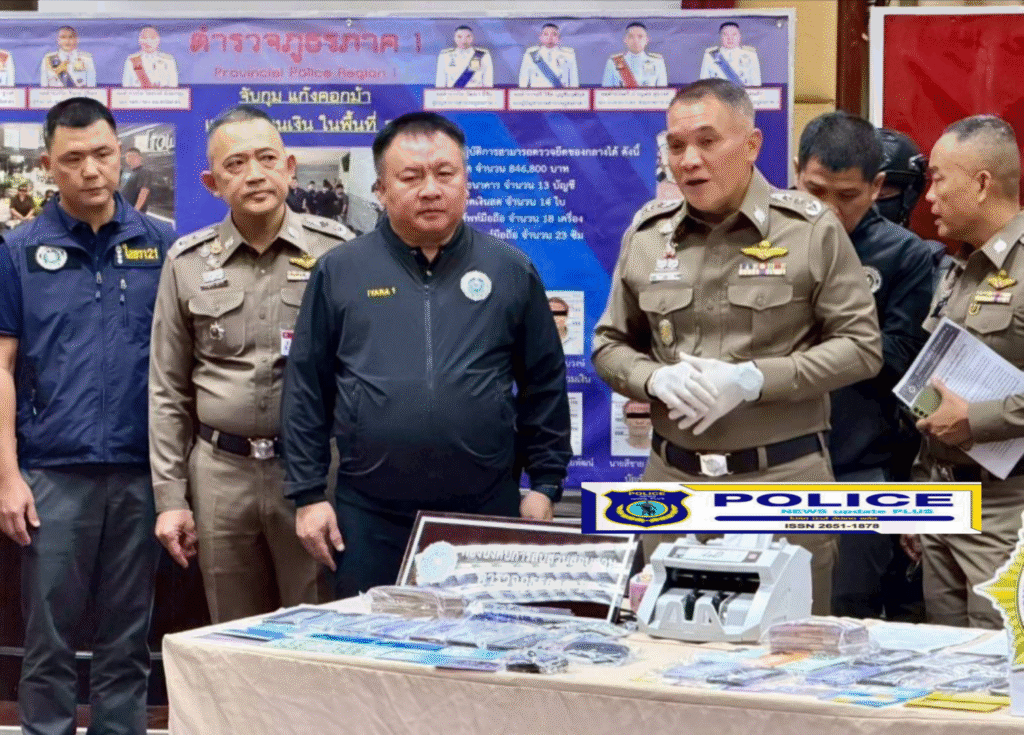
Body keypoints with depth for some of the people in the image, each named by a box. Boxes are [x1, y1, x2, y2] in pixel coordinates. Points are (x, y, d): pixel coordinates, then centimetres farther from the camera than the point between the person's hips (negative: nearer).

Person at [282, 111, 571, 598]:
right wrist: (308, 495, 2)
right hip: (369, 520, 0)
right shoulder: (339, 273, 4)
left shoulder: (511, 272, 5)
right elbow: (306, 391, 6)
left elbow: (544, 388, 9)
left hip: (488, 514, 0)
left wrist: (545, 486, 5)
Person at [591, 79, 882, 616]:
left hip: (783, 477, -3)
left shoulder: (811, 229, -4)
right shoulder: (646, 233, 8)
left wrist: (753, 380, -16)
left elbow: (861, 345, -5)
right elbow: (610, 345, 15)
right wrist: (656, 380, -8)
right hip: (672, 476, 4)